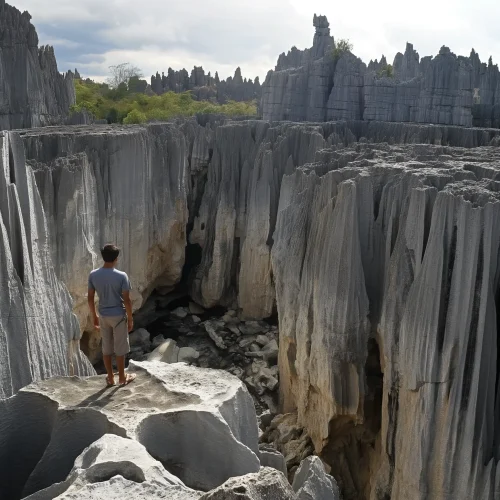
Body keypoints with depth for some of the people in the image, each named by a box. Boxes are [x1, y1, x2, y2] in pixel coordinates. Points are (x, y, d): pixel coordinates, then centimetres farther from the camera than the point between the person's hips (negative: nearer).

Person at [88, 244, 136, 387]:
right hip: (118, 316, -3)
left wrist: (94, 316, 12)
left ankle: (110, 378, 25)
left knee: (106, 348, 15)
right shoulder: (121, 276, -18)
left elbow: (90, 298, -1)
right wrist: (130, 319, -3)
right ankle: (122, 377, 23)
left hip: (103, 316, 4)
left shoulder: (93, 275, -7)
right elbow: (126, 300, -15)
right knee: (120, 348, 10)